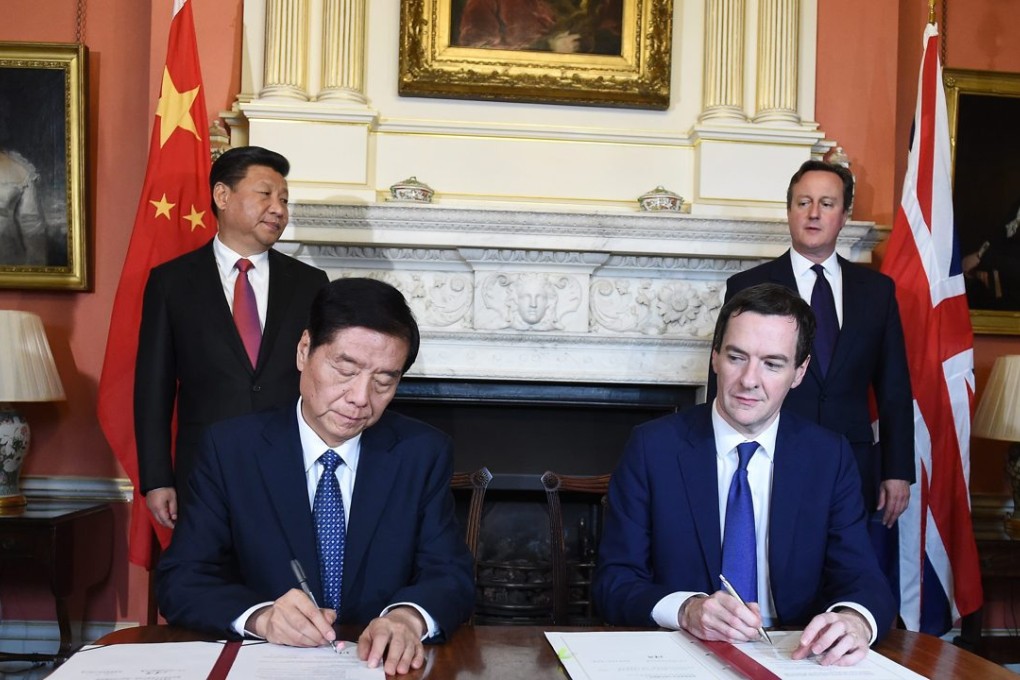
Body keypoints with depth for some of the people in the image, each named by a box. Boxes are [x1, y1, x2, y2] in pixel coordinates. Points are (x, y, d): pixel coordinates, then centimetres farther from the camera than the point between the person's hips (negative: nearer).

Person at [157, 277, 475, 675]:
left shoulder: (424, 454, 1)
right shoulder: (231, 449, -2)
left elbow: (451, 577, -3)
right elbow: (180, 582, -6)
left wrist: (409, 616, -25)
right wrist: (260, 616, -26)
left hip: (382, 663, 1)